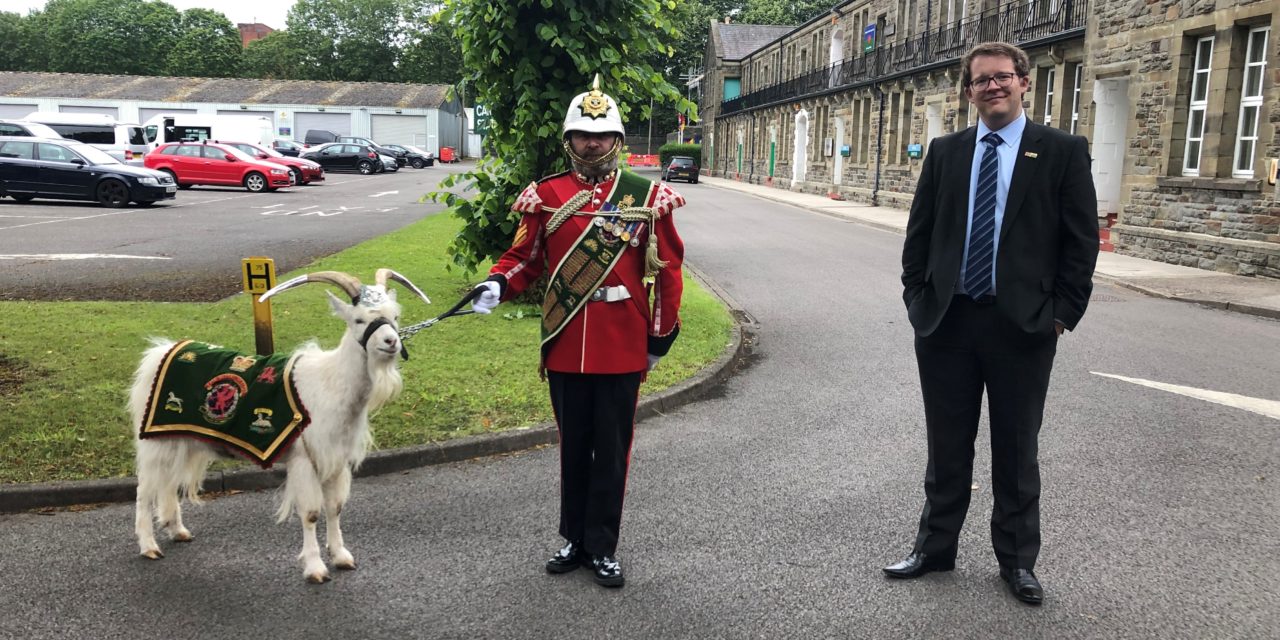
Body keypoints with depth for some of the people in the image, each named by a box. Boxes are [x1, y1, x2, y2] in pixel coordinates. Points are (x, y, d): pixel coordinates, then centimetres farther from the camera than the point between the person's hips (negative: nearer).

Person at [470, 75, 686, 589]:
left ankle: (602, 547, 22)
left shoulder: (648, 197, -1)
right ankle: (574, 539, 30)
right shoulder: (546, 195, 2)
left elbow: (666, 270, 2)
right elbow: (525, 256, 7)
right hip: (565, 345, 1)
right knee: (574, 446, 14)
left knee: (612, 449, 8)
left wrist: (662, 335, 3)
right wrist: (497, 284, -14)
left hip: (623, 348, -1)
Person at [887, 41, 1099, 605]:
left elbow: (1082, 240, -2)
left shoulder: (1063, 151, -1)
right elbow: (919, 231, 10)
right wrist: (917, 299, 3)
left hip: (1022, 326, -2)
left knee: (1016, 451, 10)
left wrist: (1062, 314, -6)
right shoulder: (945, 152, 7)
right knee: (946, 447, 13)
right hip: (946, 322, 2)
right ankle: (936, 547, 28)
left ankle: (1017, 559, 26)